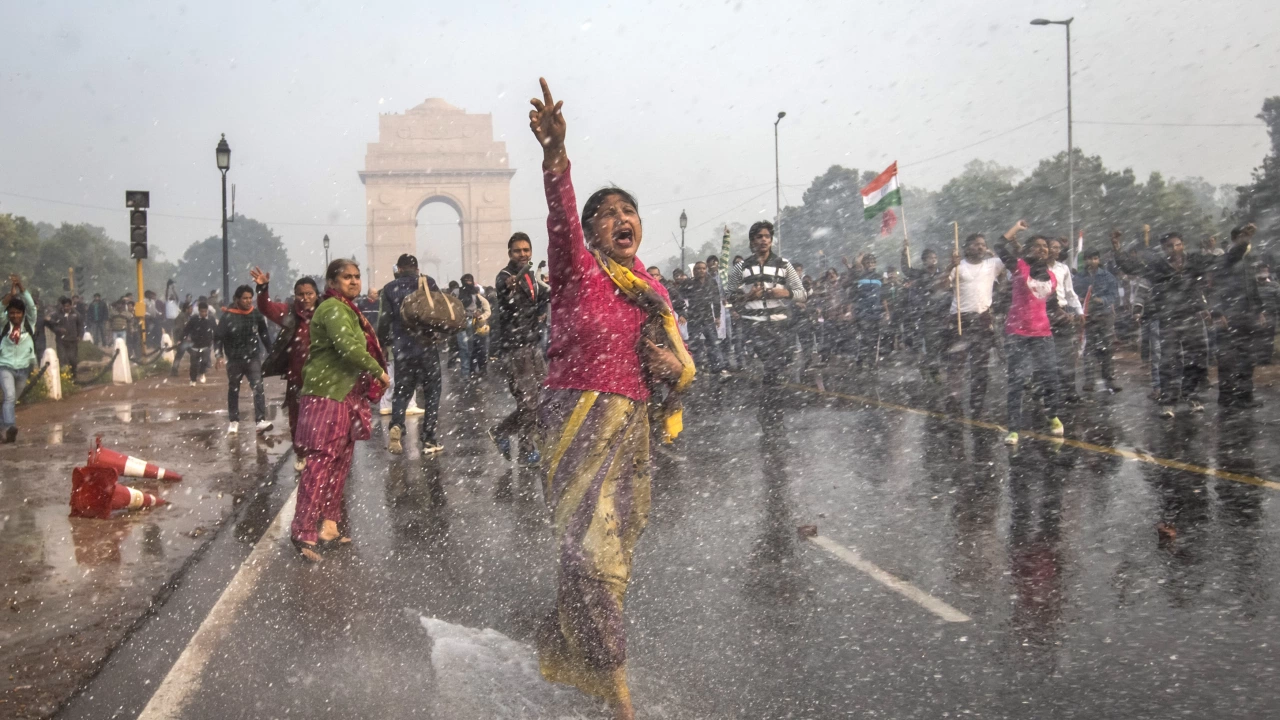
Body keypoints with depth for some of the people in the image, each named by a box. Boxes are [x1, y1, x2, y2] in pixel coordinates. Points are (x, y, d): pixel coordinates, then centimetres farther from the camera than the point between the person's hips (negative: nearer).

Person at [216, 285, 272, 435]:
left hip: (253, 358, 1)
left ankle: (261, 420, -19)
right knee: (233, 390, 13)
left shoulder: (256, 315, -1)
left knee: (258, 388, -14)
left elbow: (264, 334, 8)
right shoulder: (228, 316, -9)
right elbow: (220, 336, -6)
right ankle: (233, 421, 26)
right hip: (234, 359, -1)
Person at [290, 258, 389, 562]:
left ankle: (330, 526, 21)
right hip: (328, 395, -11)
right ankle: (305, 531, -11)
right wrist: (379, 371, -15)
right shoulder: (332, 309, -13)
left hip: (344, 394, 11)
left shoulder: (347, 310, 20)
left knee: (340, 463, 14)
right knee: (322, 461, -12)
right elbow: (349, 347, -25)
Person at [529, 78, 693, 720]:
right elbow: (560, 215, -25)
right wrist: (555, 153, -43)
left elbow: (680, 364, 19)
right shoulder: (578, 269, -5)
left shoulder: (655, 291, 12)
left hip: (631, 426, 7)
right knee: (591, 552, -10)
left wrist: (675, 368, -6)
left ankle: (559, 657, 34)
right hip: (577, 418, -6)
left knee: (611, 552, 13)